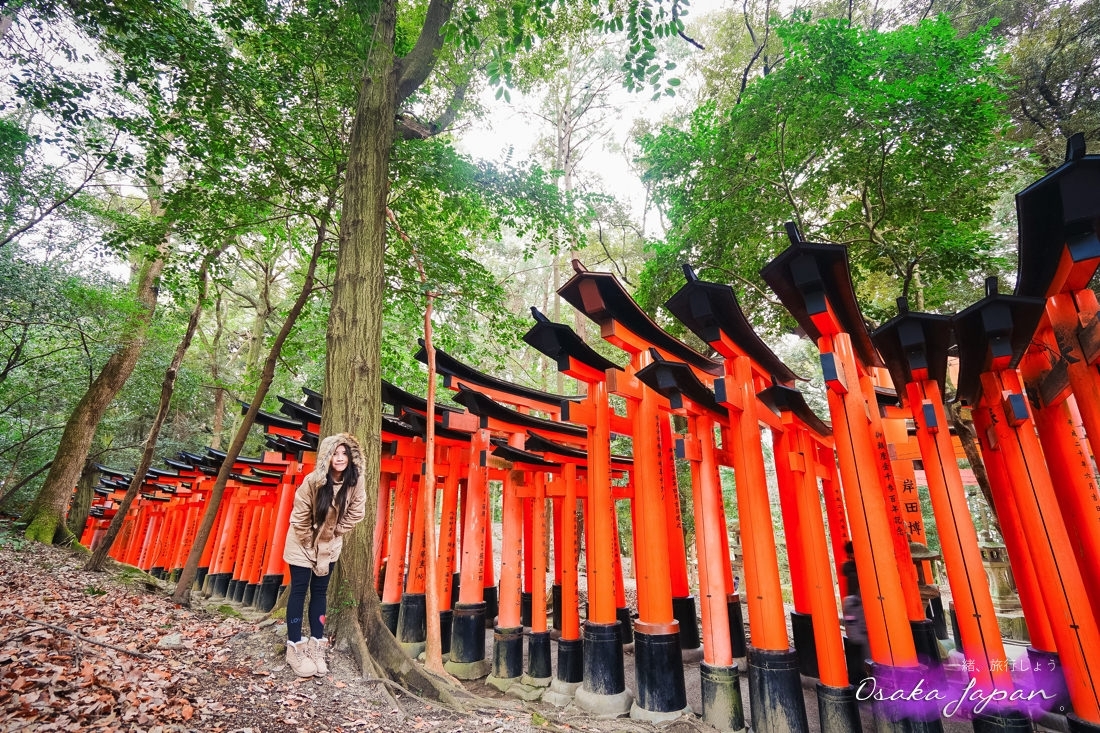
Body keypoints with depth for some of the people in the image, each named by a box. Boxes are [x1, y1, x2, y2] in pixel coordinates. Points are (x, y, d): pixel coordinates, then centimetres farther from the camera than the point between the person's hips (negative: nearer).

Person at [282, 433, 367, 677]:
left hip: (330, 545, 3)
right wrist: (309, 541, -10)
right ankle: (294, 648, 14)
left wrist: (335, 533, -6)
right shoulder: (313, 481, -28)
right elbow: (300, 515, -17)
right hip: (303, 542, -3)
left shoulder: (356, 481, -21)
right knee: (299, 590, 3)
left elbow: (356, 513, -8)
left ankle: (316, 646, 19)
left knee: (320, 592, 10)